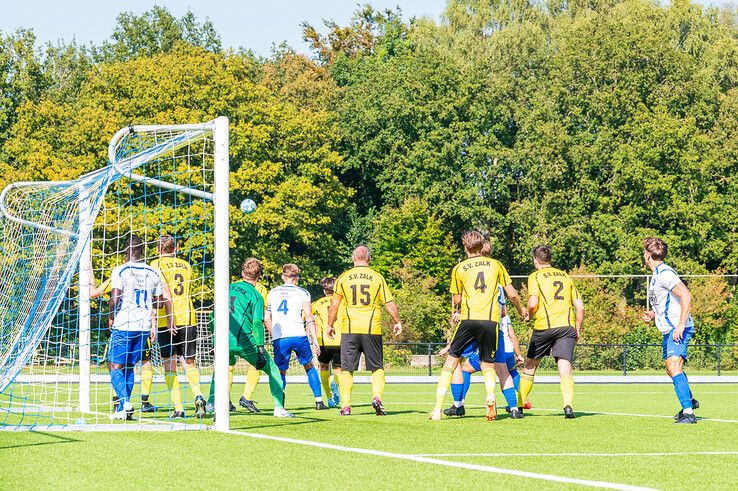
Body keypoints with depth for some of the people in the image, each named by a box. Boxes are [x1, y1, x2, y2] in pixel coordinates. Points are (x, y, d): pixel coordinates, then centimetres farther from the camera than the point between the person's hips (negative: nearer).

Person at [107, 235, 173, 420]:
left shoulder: (120, 271, -7)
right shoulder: (153, 273, 8)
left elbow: (115, 298, -14)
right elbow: (160, 302, 13)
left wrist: (112, 315, 3)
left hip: (123, 326, -5)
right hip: (144, 326, 5)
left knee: (115, 366, 0)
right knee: (129, 367, 14)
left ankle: (125, 401, -20)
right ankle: (122, 410, 13)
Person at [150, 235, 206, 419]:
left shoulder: (157, 264, 1)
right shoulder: (186, 266, 16)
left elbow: (165, 290, -12)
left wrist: (170, 317, -16)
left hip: (166, 320, -4)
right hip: (187, 318, 4)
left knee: (170, 365, 3)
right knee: (189, 363, 11)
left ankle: (178, 407, -4)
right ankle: (198, 395, -15)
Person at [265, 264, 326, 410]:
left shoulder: (272, 293, 14)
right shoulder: (302, 292, 7)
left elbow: (267, 319, 13)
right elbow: (309, 317, -1)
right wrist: (315, 340, 0)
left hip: (279, 338, 1)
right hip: (298, 336, -1)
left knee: (281, 372, 10)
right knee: (309, 367, 17)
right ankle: (319, 401, 13)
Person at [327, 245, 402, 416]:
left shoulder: (343, 278, 4)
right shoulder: (377, 277, 3)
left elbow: (334, 304, 6)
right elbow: (389, 303, 4)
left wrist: (330, 325, 17)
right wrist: (397, 322, 16)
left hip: (349, 329, 0)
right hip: (372, 329, 0)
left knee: (346, 369, 4)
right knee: (377, 368, 11)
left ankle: (345, 405, -4)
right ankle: (377, 397, -10)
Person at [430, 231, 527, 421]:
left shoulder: (459, 268, 8)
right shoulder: (495, 264, 11)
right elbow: (512, 294, 13)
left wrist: (455, 312, 37)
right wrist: (521, 310, 31)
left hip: (468, 318, -1)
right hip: (491, 320, 1)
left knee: (451, 361, 8)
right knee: (488, 364, 14)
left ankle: (437, 409, 1)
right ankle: (490, 396, -18)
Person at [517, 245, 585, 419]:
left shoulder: (535, 277, 4)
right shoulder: (565, 276, 18)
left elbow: (533, 304, -9)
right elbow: (580, 307, 14)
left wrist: (529, 314, 13)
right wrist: (577, 331, 20)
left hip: (544, 326, -2)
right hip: (567, 326, 2)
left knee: (529, 367, 14)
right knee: (565, 369, -7)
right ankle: (568, 405, -28)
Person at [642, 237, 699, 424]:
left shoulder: (664, 274, -15)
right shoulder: (657, 275, 18)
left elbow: (686, 296, -24)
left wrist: (681, 325, -27)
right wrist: (653, 314, 15)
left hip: (678, 330, -11)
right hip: (669, 330, 11)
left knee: (674, 366, -23)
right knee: (670, 368, 23)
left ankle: (688, 412, -29)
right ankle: (689, 400, 45)